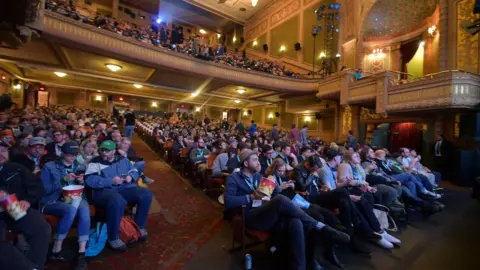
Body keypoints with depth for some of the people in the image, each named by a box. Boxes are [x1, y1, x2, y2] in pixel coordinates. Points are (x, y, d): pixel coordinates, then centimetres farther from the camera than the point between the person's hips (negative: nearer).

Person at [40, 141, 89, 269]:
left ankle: (81, 253, -31)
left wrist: (81, 182, -6)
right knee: (71, 209, -36)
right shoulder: (50, 166, 2)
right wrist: (64, 180, -18)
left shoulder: (80, 167, 14)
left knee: (84, 208, -33)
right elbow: (44, 189, -7)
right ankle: (56, 249, -14)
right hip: (52, 201, -2)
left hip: (74, 199, 3)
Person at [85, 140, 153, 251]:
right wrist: (111, 181, -20)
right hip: (104, 191, -4)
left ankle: (140, 226, 3)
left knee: (146, 194, -18)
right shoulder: (95, 163, 3)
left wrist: (131, 177, -5)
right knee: (117, 201, -39)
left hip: (125, 189, 5)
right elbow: (90, 180, -12)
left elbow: (135, 171, 18)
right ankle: (113, 238, -17)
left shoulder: (122, 159, 15)